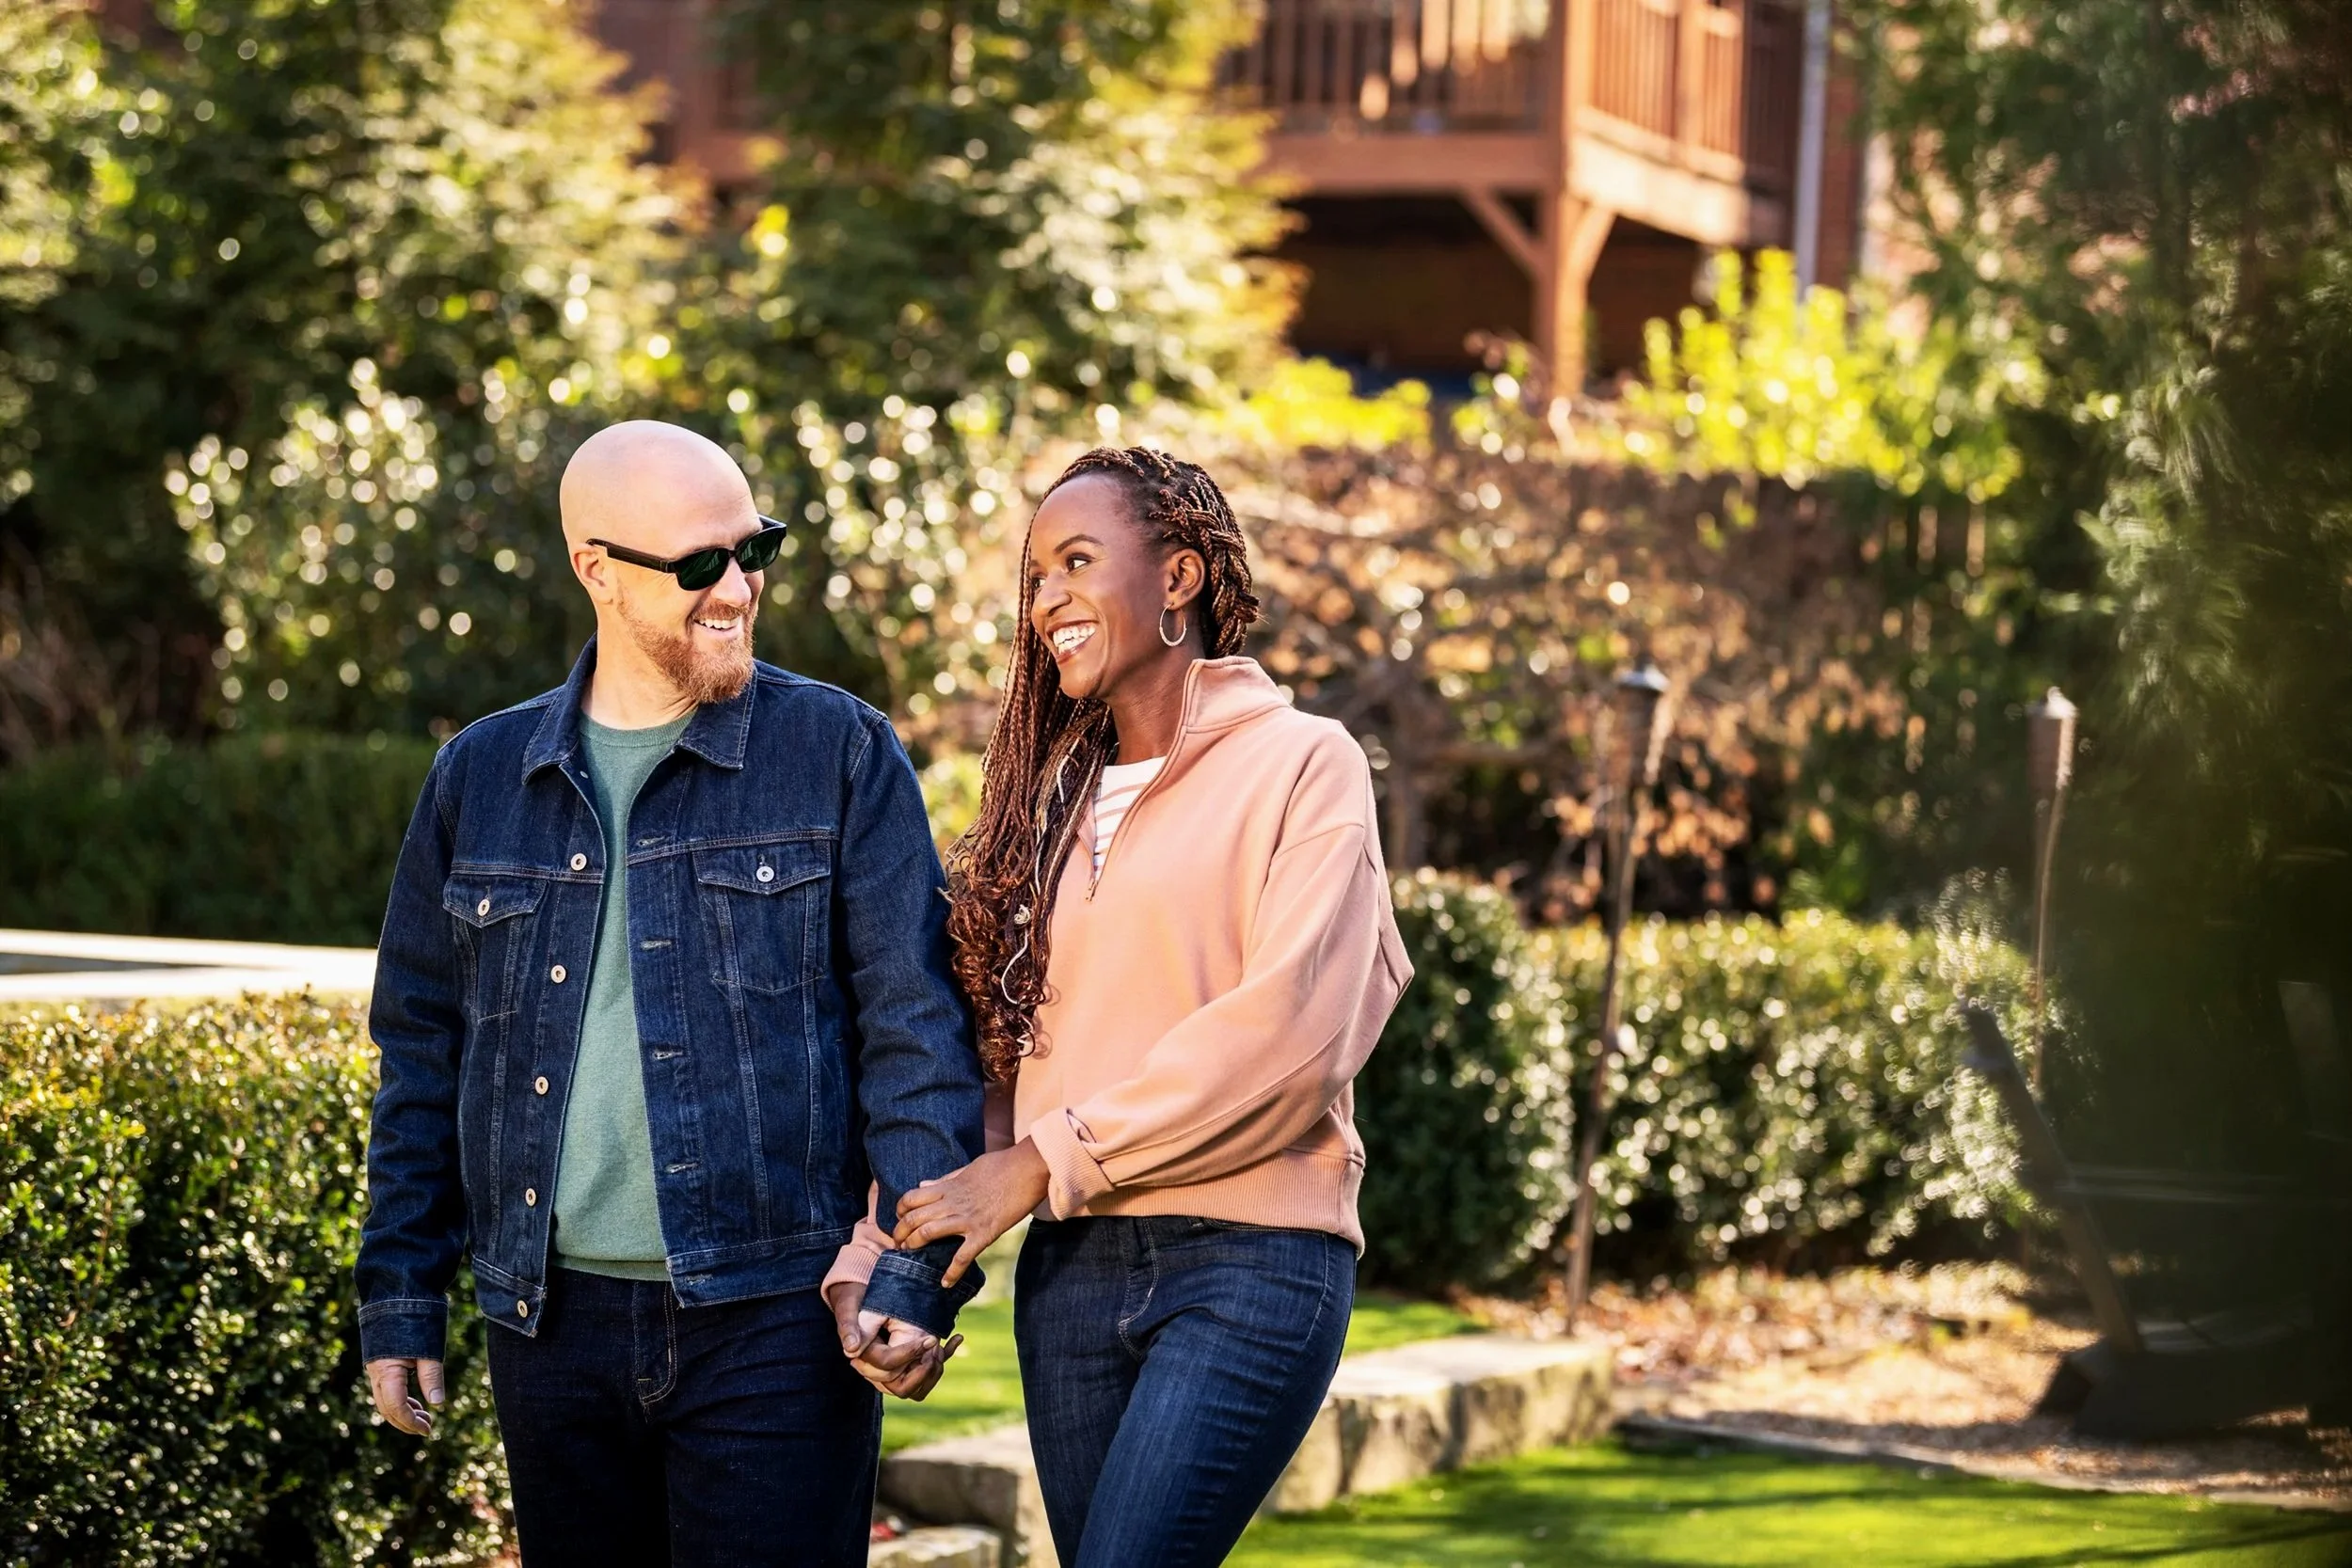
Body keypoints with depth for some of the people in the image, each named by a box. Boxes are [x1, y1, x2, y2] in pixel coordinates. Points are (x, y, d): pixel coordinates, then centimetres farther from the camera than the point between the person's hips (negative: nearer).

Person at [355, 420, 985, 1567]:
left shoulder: (838, 754, 1)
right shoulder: (480, 778, 11)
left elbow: (918, 1031, -2)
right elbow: (423, 1049, 16)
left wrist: (917, 1277, -11)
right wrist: (399, 1296, 11)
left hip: (771, 1321, -3)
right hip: (552, 1328, 3)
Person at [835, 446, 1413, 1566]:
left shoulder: (1301, 764, -1)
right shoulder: (1054, 799, 17)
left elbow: (1288, 1033, -12)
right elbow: (996, 1042, 11)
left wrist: (1050, 1160, -11)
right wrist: (900, 1231, -5)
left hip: (1248, 1259, -6)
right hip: (1071, 1264, 6)